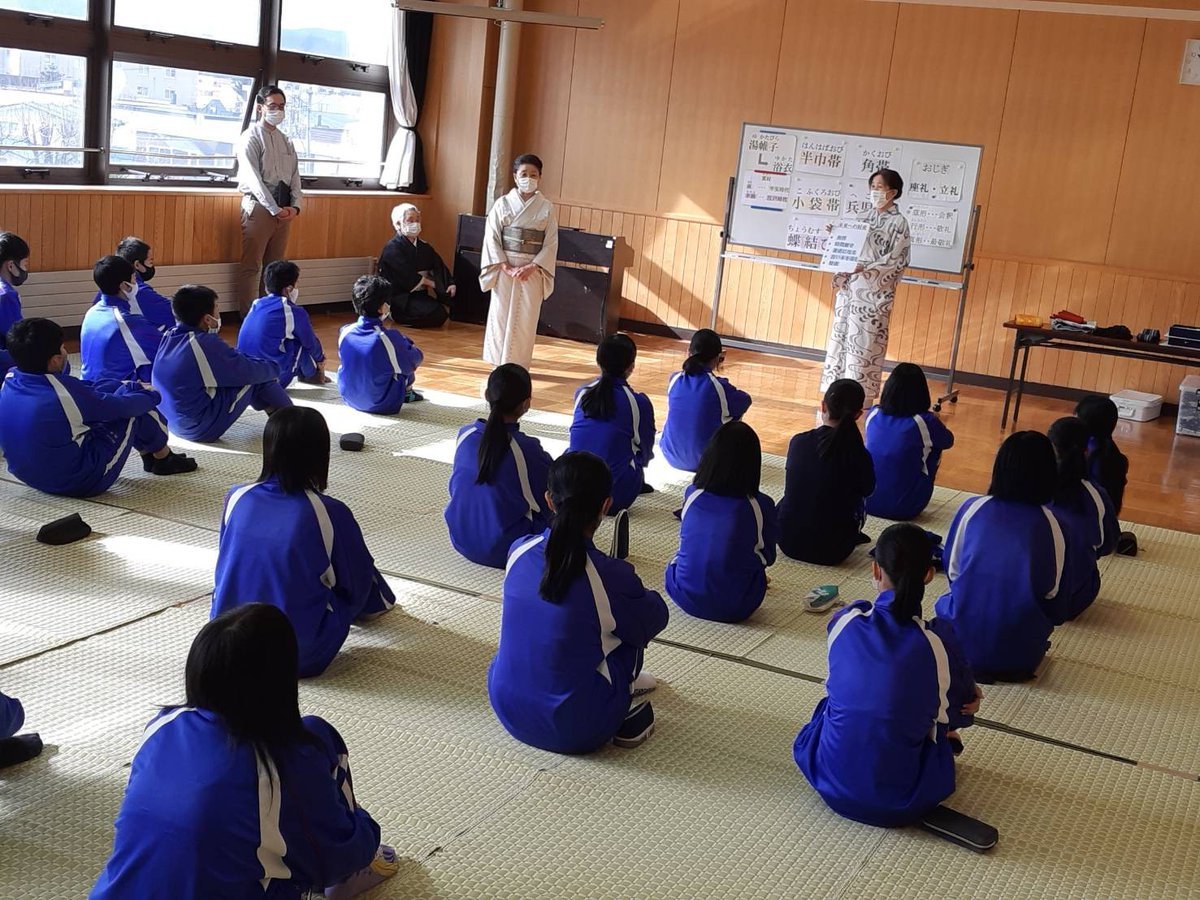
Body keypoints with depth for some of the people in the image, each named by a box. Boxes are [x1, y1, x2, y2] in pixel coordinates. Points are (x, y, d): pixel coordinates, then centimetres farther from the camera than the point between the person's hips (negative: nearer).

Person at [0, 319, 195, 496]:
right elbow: (123, 406, -12)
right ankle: (163, 457, 26)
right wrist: (151, 396, 9)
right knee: (134, 405, 1)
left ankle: (148, 453, 30)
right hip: (81, 483, -8)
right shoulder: (64, 393, -28)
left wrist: (126, 387, 13)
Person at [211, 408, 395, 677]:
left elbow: (225, 569, 10)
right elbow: (358, 582, -2)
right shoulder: (330, 514, -17)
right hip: (301, 655, -3)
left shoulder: (236, 498, -7)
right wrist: (376, 603, 23)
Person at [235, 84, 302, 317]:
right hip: (259, 206, -6)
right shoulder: (251, 138, -4)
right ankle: (248, 316, -3)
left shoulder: (286, 141, 15)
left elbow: (295, 175, 11)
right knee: (251, 265, -5)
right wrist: (275, 208, -18)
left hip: (284, 209, 6)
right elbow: (253, 178, -13)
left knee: (275, 264, 10)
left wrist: (295, 206, -5)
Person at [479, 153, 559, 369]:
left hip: (532, 272, 0)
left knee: (526, 319, 1)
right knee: (501, 315, 2)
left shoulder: (546, 208, 2)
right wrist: (506, 266, -12)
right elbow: (492, 238, -2)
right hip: (505, 269, 0)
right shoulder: (503, 204, 1)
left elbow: (551, 243, 0)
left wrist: (532, 267, -12)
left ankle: (519, 364, 10)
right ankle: (499, 362, 12)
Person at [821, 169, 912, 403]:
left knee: (864, 343, -5)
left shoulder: (898, 223, -5)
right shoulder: (864, 217, 13)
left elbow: (897, 260, -12)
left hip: (874, 293, -6)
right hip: (850, 288, 6)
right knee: (840, 338, 6)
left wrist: (866, 269, -21)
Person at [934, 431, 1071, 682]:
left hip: (963, 641, 0)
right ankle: (1017, 663, 15)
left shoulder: (972, 508, -4)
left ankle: (969, 660, 15)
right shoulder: (1051, 524, -7)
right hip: (1021, 650, 0)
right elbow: (1053, 594, 1)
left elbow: (952, 570, 5)